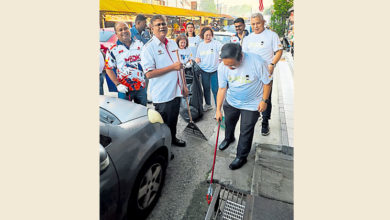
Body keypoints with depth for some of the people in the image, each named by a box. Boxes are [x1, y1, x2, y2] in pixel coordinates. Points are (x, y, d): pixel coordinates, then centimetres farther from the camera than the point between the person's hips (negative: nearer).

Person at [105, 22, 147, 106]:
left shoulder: (140, 44, 5)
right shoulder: (113, 50, -3)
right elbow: (109, 69, -2)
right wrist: (118, 84, -11)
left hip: (141, 87, 3)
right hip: (125, 89, -2)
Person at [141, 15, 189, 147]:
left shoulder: (173, 43, 10)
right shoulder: (148, 48, -11)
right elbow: (149, 74, -20)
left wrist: (184, 85, 12)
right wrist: (172, 67, -20)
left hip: (176, 91, 6)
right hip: (162, 95, -6)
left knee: (174, 119, 22)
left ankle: (173, 138, 45)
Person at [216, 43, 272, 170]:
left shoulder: (257, 62, -29)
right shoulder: (222, 67, -19)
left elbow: (267, 82, -13)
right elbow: (222, 89, -10)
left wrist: (264, 100, -11)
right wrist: (218, 109, -9)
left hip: (251, 104, -3)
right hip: (231, 102, 4)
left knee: (246, 132, 5)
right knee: (229, 123, 24)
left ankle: (241, 157, 27)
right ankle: (229, 138, 57)